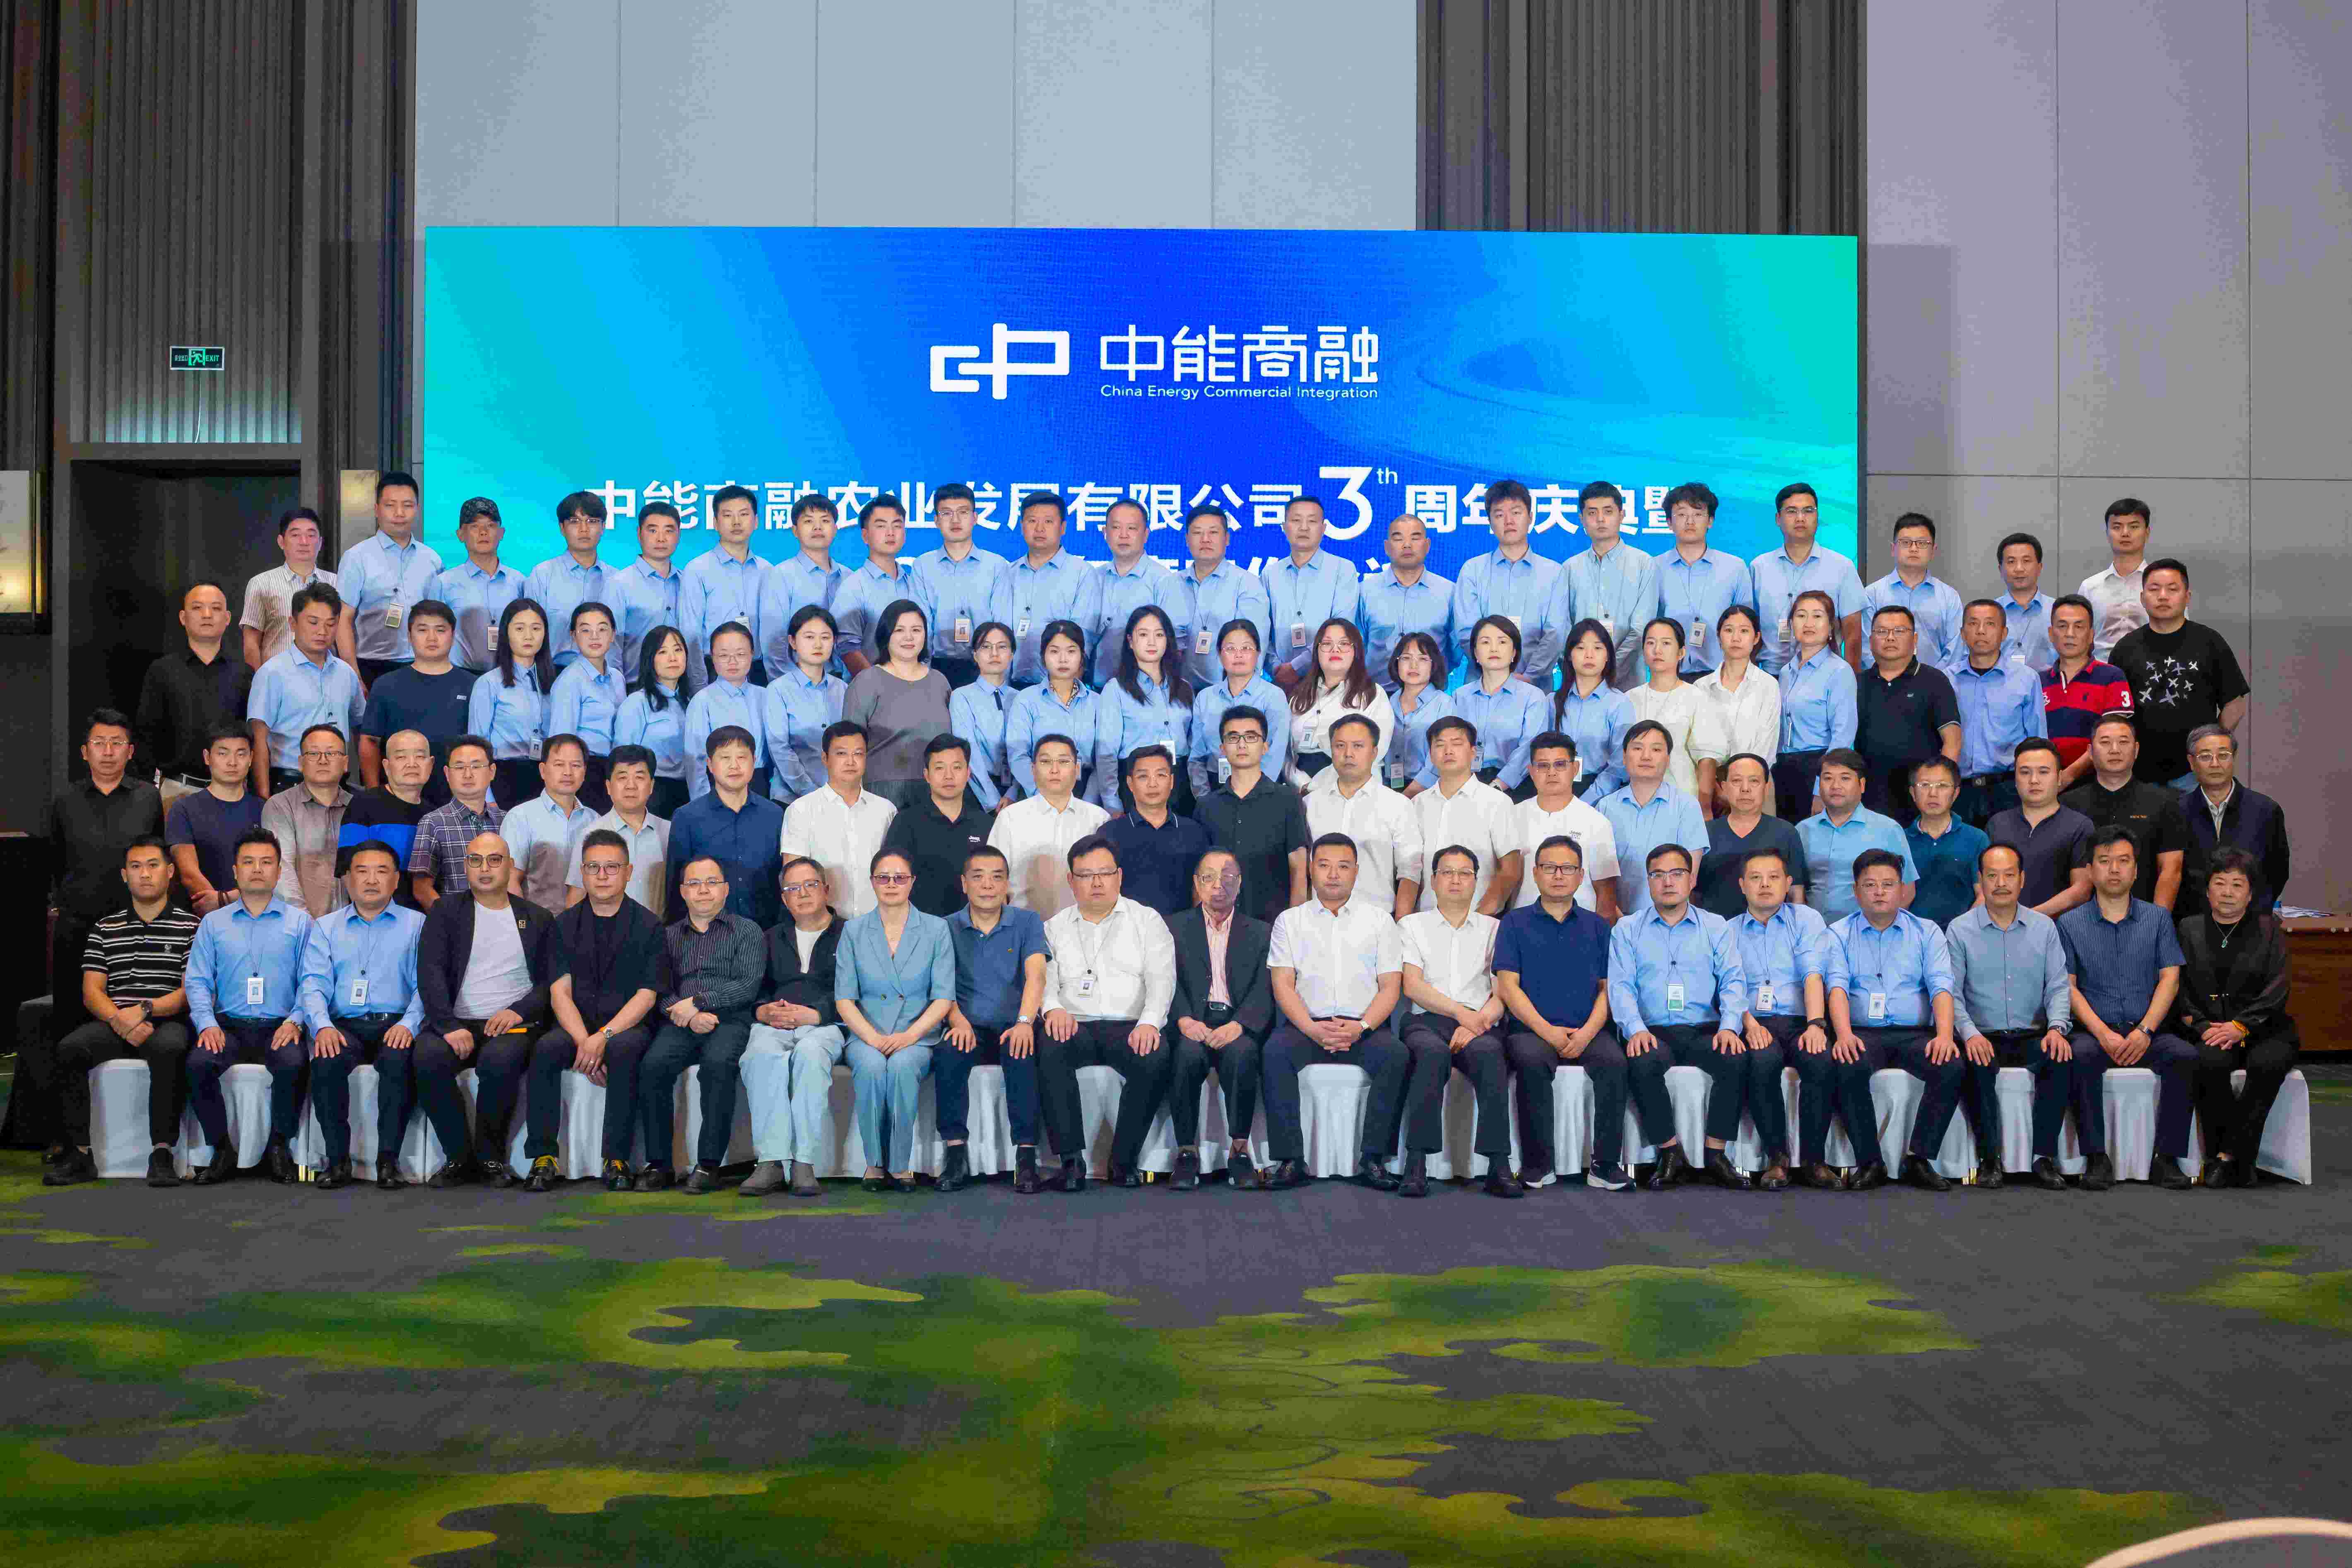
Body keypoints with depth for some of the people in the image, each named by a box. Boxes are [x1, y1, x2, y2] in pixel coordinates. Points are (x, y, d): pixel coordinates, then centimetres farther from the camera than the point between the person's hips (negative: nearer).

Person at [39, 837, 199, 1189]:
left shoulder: (190, 926, 9)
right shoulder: (106, 928, 19)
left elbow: (192, 991, 0)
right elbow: (91, 992, 9)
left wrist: (145, 1010, -16)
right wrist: (119, 1020, -12)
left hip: (168, 1023, -3)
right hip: (113, 1024, 3)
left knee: (169, 1050, -38)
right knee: (68, 1050, -27)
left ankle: (161, 1153, -34)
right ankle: (78, 1153, -21)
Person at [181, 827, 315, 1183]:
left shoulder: (299, 922, 11)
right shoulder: (213, 923, 17)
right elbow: (197, 981, 9)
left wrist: (295, 1022, -12)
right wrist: (207, 1023, -8)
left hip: (280, 1028, -2)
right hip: (229, 1026, 2)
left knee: (293, 1063, -34)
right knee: (198, 1064, -29)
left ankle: (279, 1146, -13)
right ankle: (222, 1149, -13)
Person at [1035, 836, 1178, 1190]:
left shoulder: (1147, 922, 15)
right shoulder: (1055, 928, 20)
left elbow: (1161, 979, 2)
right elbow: (1044, 979, 8)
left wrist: (1149, 1021, -18)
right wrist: (1054, 1008, -16)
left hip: (1129, 1028, -1)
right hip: (1075, 1026, 1)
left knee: (1158, 1056, -34)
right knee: (1049, 1048, -34)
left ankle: (1124, 1159, -23)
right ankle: (1072, 1158, -31)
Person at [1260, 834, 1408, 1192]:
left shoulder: (1379, 922, 16)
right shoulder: (1290, 921, 15)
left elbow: (1391, 987, 7)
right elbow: (1283, 985, 5)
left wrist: (1361, 1027, -12)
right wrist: (1312, 1028, -13)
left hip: (1364, 1028, 0)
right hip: (1307, 1024, 0)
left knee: (1395, 1055, -31)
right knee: (1276, 1050, -32)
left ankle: (1372, 1159, -25)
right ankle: (1291, 1160, -29)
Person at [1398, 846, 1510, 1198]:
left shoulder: (1494, 929, 22)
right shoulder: (1412, 926, 19)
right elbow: (1412, 986, 4)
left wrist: (1479, 1022, -11)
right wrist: (1462, 1013, -10)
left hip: (1479, 1024, 1)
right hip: (1426, 1022, -1)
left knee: (1488, 1053, -36)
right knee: (1433, 1053, -37)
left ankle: (1499, 1166, -40)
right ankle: (1417, 1163, -39)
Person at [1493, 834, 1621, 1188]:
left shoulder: (1596, 926, 17)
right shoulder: (1516, 923, 11)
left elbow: (1607, 988, 11)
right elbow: (1509, 986, 2)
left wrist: (1588, 1031, -9)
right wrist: (1547, 1031, -12)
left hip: (1587, 1030, 2)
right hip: (1531, 1029, -2)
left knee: (1613, 1060, -30)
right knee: (1532, 1061, -34)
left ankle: (1606, 1163, -20)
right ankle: (1537, 1162, -21)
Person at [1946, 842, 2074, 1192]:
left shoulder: (2044, 927, 11)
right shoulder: (1960, 930, 4)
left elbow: (2057, 986, 6)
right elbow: (1951, 992, -2)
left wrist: (2056, 1027, -14)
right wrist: (1969, 1033, -20)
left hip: (2032, 1037, 2)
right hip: (1983, 1037, -2)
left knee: (2062, 1057, -30)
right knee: (1977, 1065, -34)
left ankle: (2044, 1156, -22)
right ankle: (1989, 1157, -21)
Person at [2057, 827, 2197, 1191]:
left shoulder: (2157, 919, 13)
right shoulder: (2070, 923, 9)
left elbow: (2170, 979, 4)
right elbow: (2067, 986, 0)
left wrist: (2145, 1031, -12)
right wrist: (2103, 1033, -15)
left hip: (2147, 1032, 1)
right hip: (2094, 1030, -1)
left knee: (2185, 1055, -29)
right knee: (2081, 1055, -34)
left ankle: (2167, 1158, -21)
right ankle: (2097, 1158, -28)